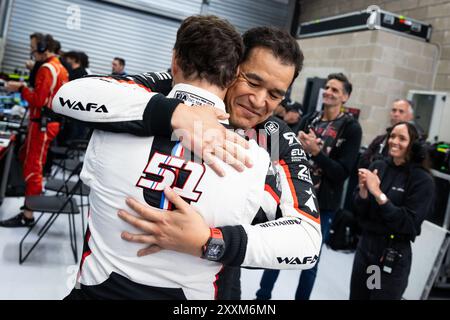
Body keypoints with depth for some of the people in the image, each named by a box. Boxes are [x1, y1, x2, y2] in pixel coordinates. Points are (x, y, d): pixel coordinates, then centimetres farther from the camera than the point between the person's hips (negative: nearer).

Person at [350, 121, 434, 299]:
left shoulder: (423, 180, -11)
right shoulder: (377, 167, -2)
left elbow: (409, 224, -19)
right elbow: (358, 212, 1)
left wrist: (378, 194, -25)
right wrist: (363, 191, -19)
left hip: (394, 254, -4)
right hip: (365, 245, 4)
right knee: (356, 296, 16)